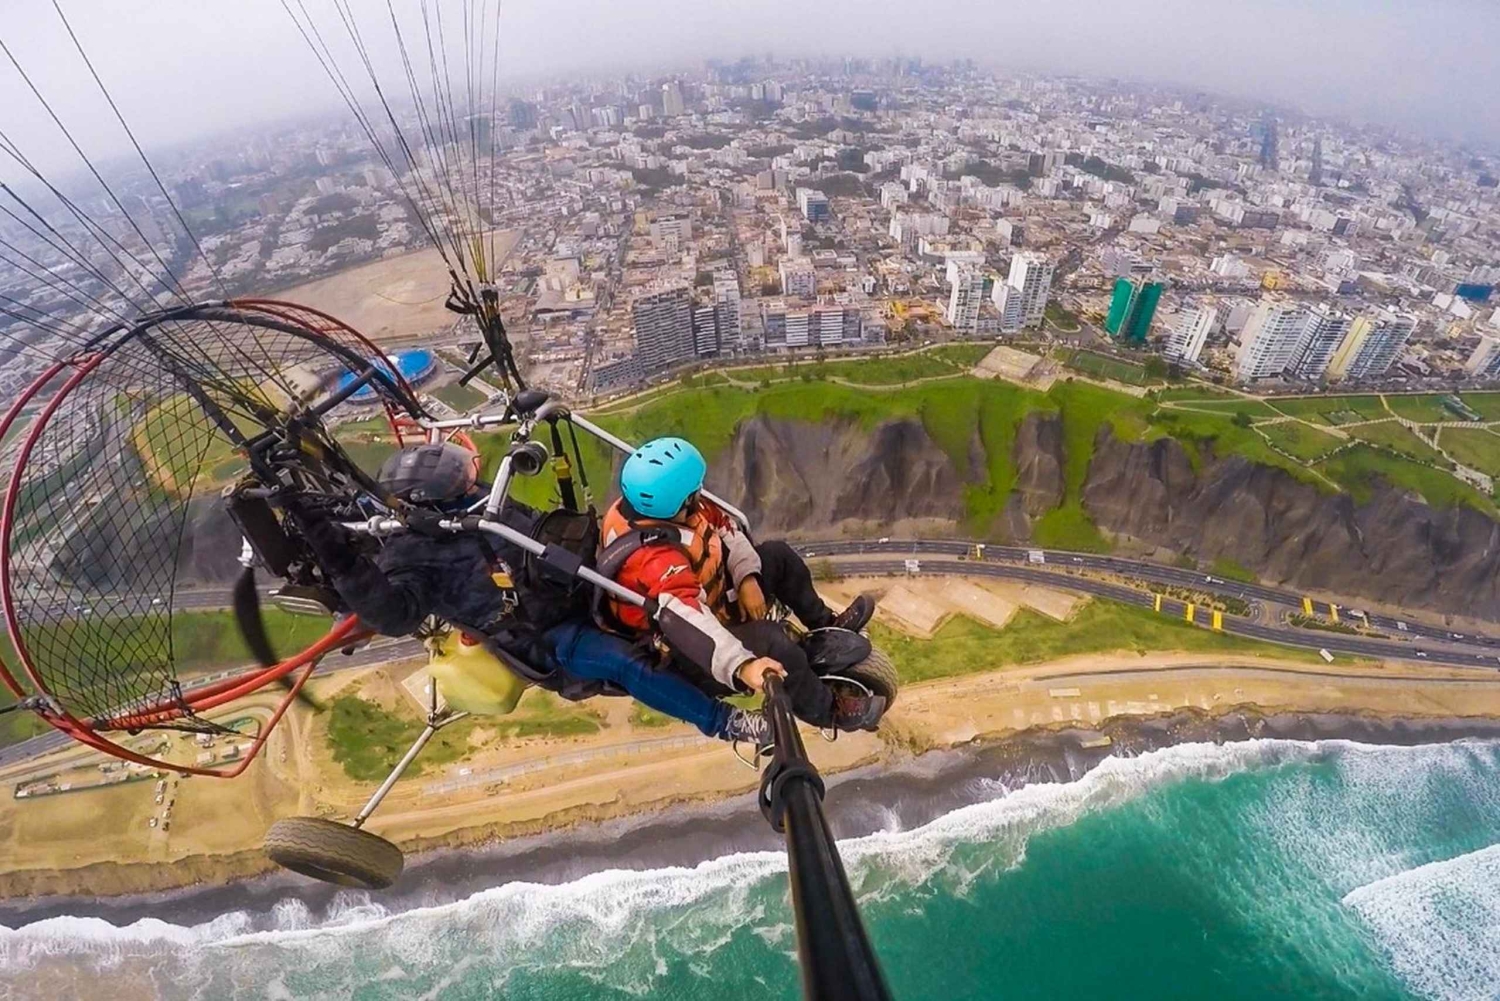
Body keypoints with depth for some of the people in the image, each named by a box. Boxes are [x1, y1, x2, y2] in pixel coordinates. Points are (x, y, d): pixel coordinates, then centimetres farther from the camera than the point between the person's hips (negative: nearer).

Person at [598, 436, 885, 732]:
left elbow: (723, 526, -2)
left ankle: (826, 624, 30)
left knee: (778, 556, 10)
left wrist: (747, 579, -11)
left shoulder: (648, 505, -13)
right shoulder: (655, 559, -38)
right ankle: (828, 710, -4)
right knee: (769, 641, -31)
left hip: (706, 593, 9)